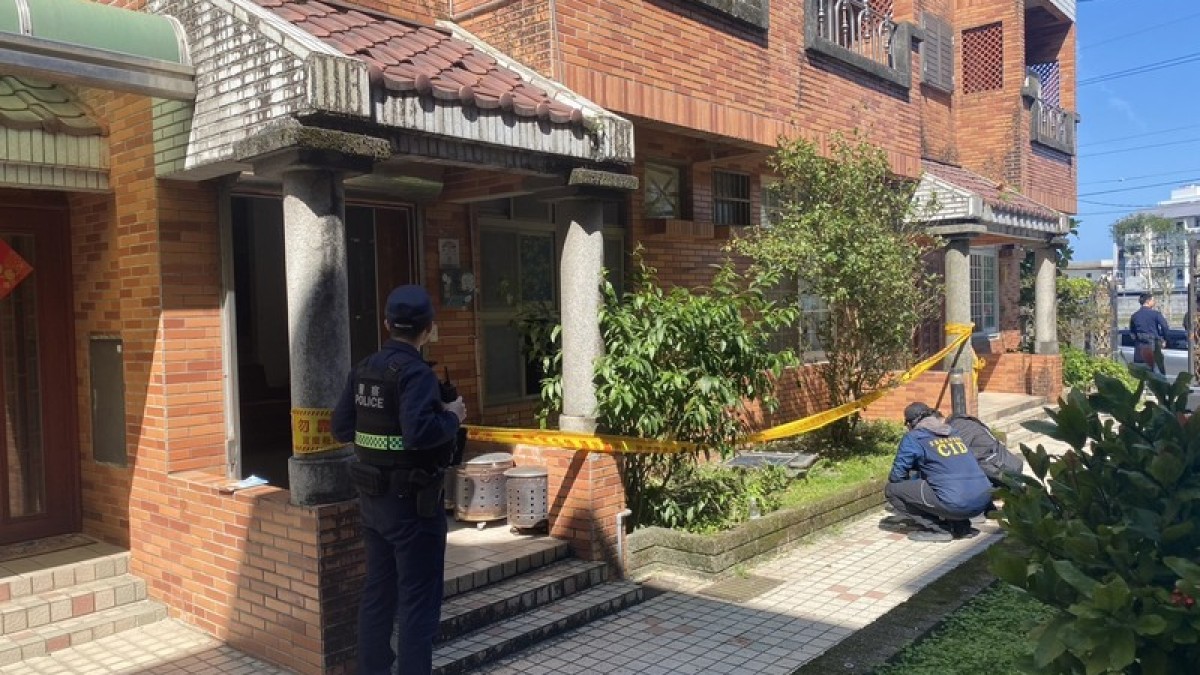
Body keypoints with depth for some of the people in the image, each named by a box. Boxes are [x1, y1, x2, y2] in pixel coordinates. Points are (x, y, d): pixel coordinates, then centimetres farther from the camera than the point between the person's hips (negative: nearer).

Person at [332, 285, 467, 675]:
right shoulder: (414, 372, -19)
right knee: (419, 598, 2)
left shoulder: (364, 369, 5)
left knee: (379, 591, 19)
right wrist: (452, 418, -14)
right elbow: (419, 433, -31)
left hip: (373, 497, 8)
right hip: (412, 501, -8)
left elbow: (341, 428, 10)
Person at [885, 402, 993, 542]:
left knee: (892, 489, 5)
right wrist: (916, 478, 45)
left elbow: (896, 476, 4)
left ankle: (938, 529, 3)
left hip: (956, 504, -7)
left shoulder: (913, 438, 2)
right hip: (983, 501, 7)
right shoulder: (953, 433, 21)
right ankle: (961, 525, 18)